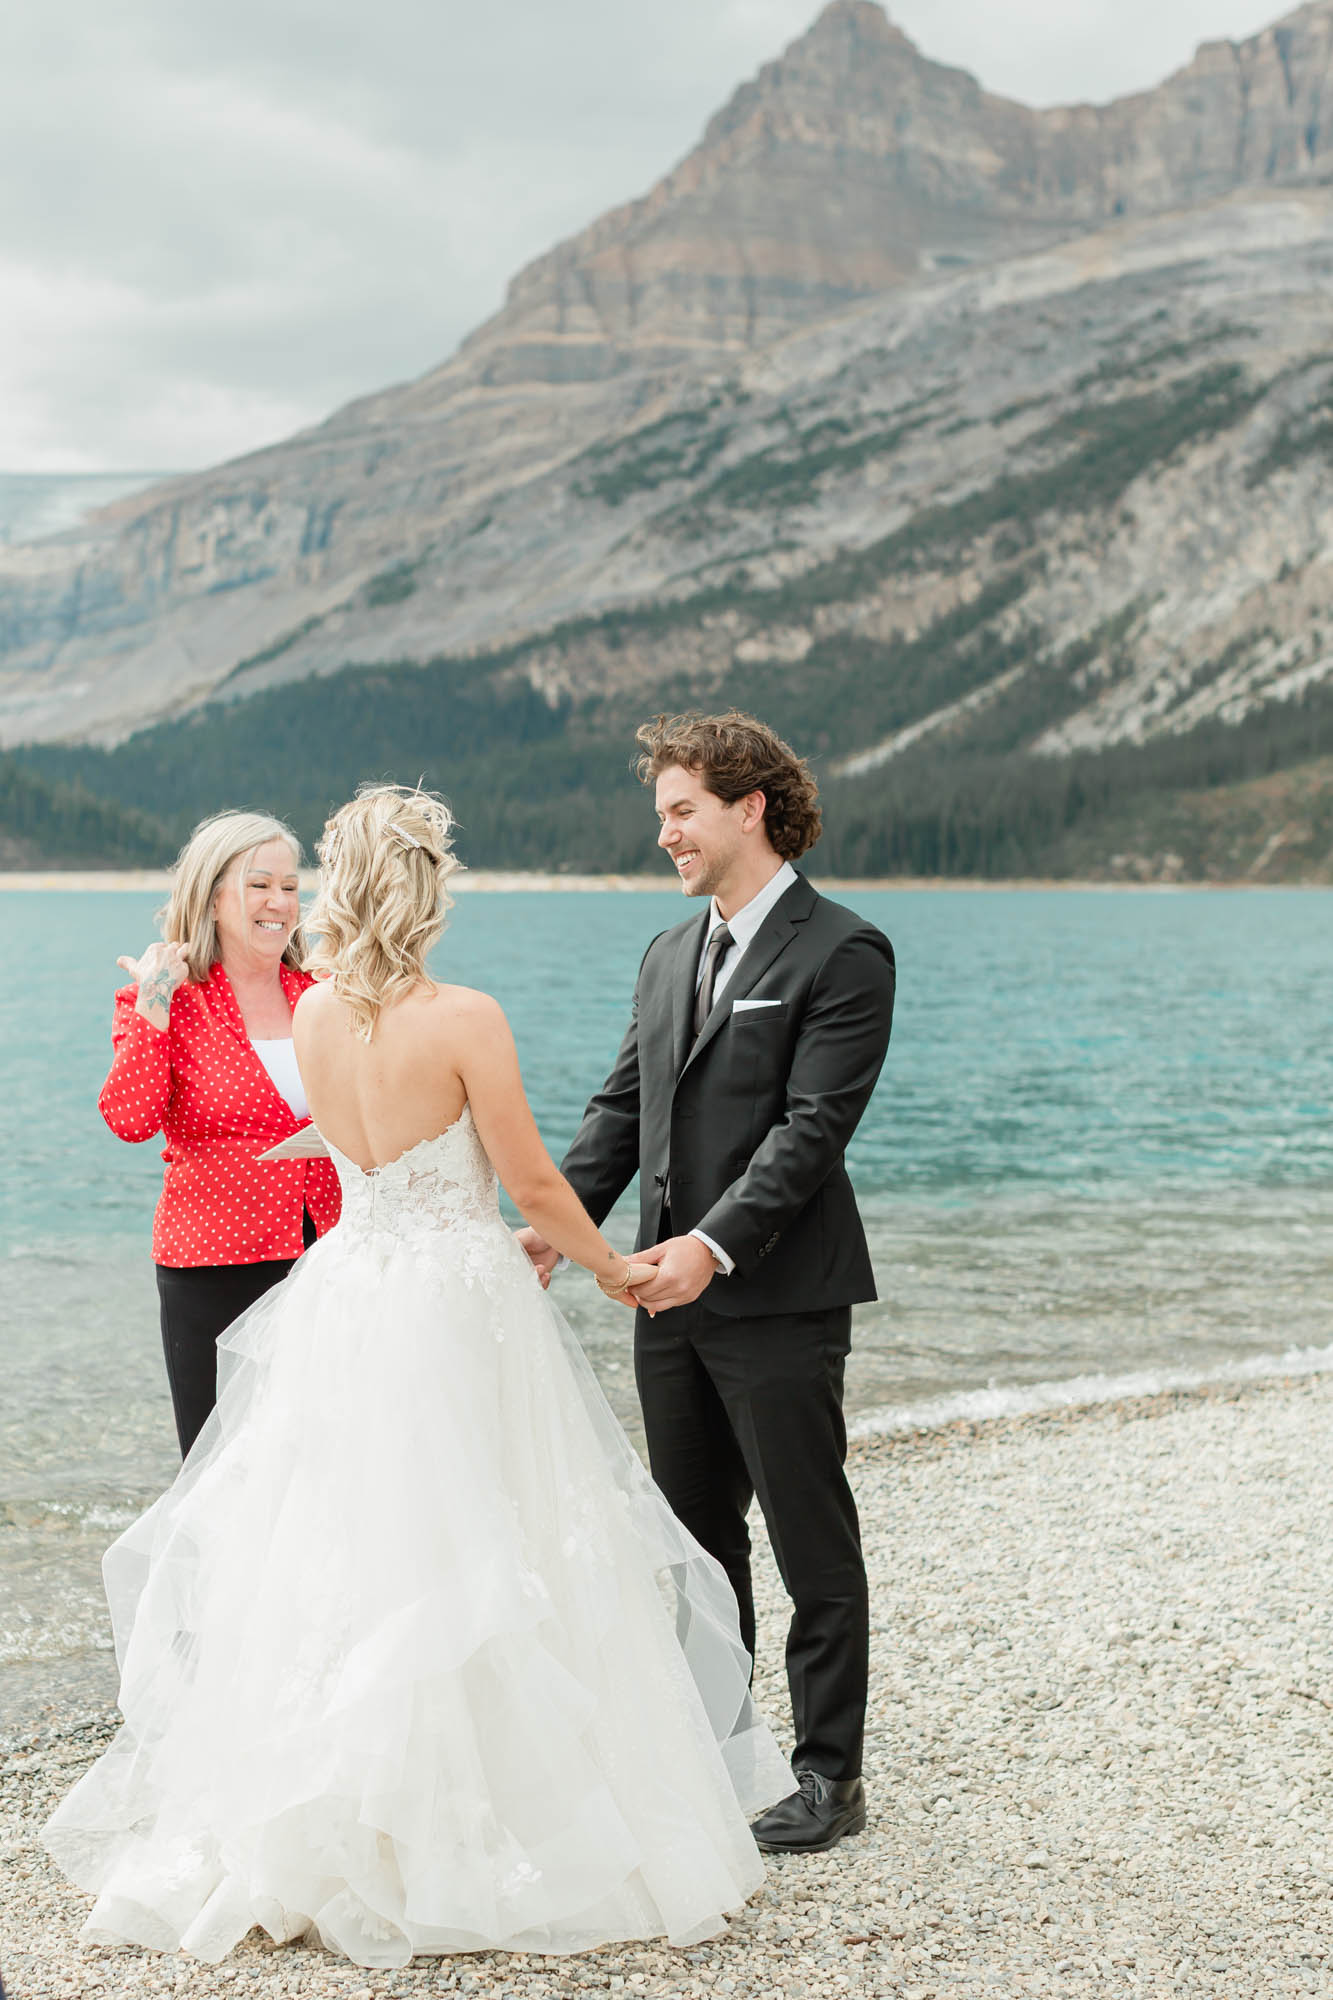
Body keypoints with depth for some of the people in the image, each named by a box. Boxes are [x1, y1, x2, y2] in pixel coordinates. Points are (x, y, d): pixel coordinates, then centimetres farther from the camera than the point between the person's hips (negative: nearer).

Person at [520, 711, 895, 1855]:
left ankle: (830, 1774, 14)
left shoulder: (842, 954, -10)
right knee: (696, 1534, 16)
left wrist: (713, 1244, -27)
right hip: (672, 1293, 8)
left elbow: (812, 1125, -18)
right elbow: (623, 1108, 13)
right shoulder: (670, 956, 15)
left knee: (812, 1542, 3)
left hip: (780, 1299, -8)